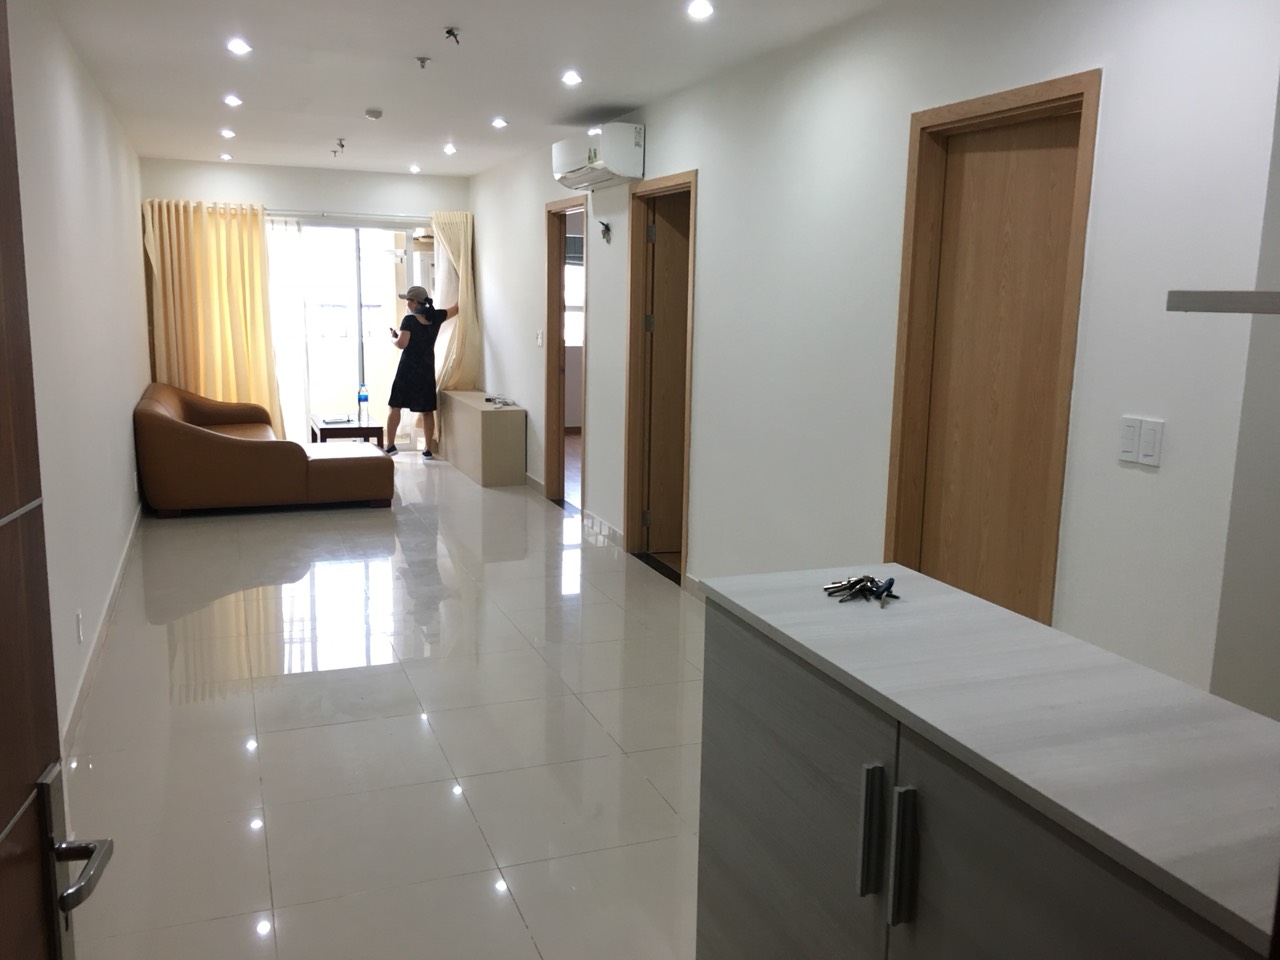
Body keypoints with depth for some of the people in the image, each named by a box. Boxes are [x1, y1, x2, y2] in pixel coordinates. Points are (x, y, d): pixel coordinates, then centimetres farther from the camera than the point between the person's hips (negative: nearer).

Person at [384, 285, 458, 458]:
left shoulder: (409, 320, -14)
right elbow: (456, 308, 16)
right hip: (427, 370, 5)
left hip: (408, 369, -4)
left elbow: (402, 344, -23)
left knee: (395, 406, 5)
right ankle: (428, 449, 8)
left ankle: (390, 445, 3)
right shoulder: (436, 317, 1)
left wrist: (395, 336, -1)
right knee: (427, 410, 7)